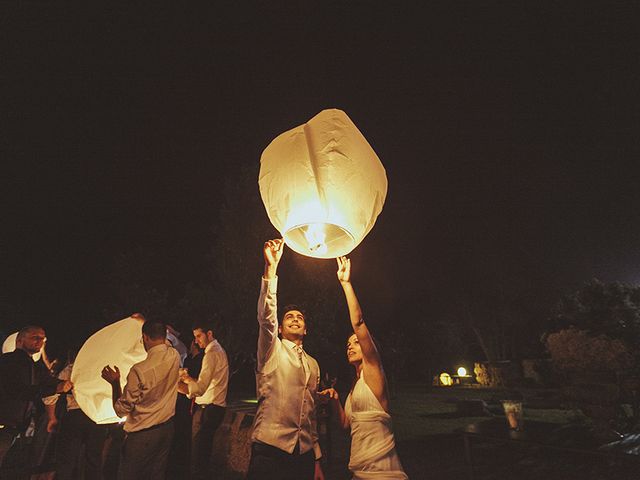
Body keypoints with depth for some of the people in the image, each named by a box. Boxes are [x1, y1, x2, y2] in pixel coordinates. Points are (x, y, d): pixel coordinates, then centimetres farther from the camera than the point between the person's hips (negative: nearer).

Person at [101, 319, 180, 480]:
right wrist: (144, 321, 24)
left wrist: (115, 382, -4)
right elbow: (164, 343, 17)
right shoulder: (175, 356, -10)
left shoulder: (139, 370, -25)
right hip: (167, 429, 5)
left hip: (141, 435, -5)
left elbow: (121, 410, -14)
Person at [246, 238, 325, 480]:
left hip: (304, 454, 5)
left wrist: (317, 459, 16)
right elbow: (266, 316, -18)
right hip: (269, 450, -4)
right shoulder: (272, 350, 1)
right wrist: (271, 267, -29)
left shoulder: (313, 364, 15)